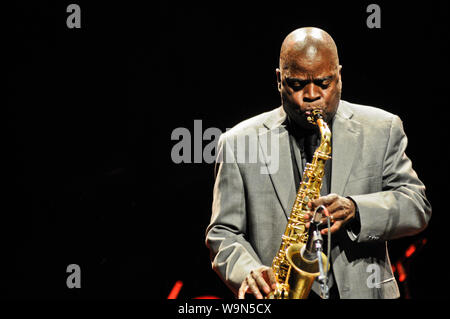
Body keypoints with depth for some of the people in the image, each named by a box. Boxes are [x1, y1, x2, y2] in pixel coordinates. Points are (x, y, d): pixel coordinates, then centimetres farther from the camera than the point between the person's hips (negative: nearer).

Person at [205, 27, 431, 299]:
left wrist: (355, 210, -12)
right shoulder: (239, 143, 10)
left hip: (362, 291, -1)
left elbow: (418, 207, 6)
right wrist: (248, 272, -11)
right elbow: (224, 233, 10)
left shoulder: (381, 130, 13)